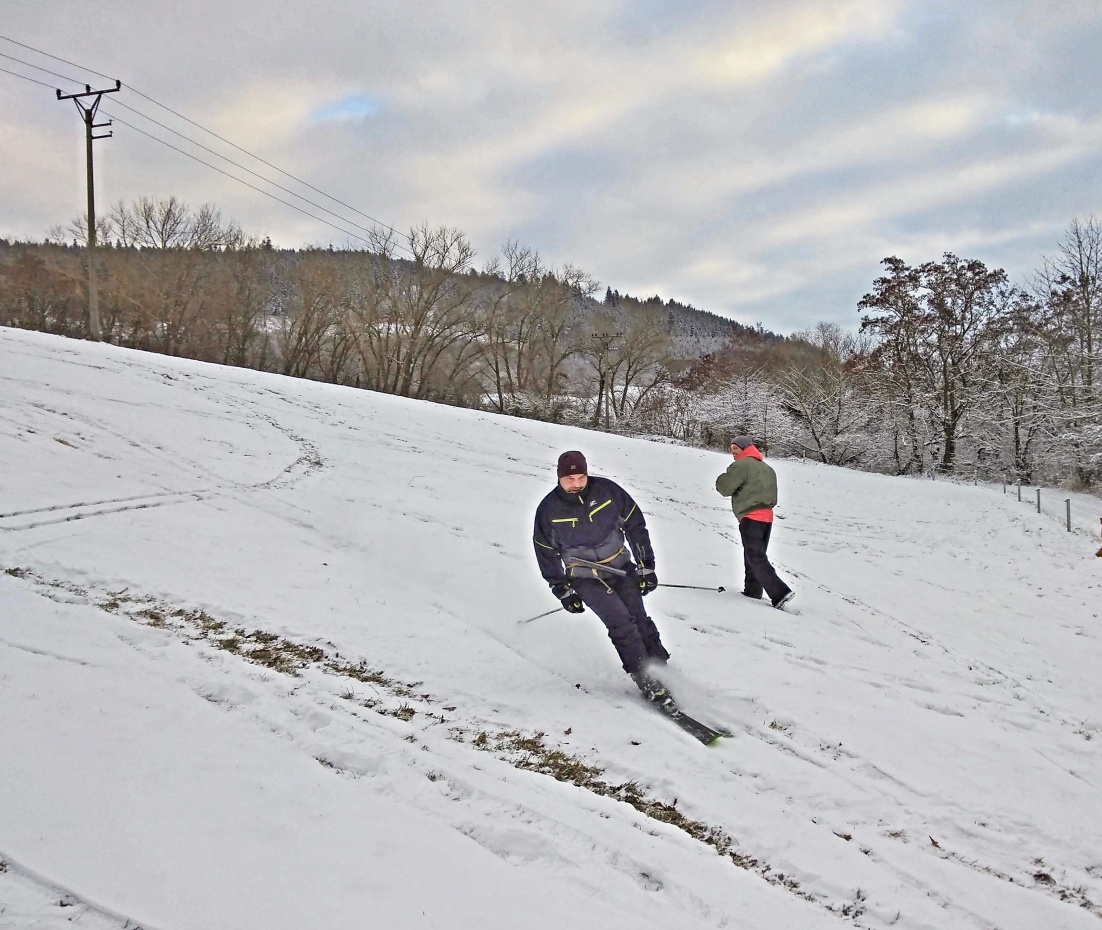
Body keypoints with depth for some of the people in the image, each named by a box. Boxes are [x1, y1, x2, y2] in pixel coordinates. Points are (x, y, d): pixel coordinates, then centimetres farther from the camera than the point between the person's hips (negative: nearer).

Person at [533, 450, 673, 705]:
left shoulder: (606, 490, -10)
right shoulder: (549, 509, -10)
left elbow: (635, 525, 0)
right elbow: (546, 552, 2)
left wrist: (646, 566, -1)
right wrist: (562, 590, 2)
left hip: (620, 567, 2)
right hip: (585, 578, -2)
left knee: (639, 619, -7)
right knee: (621, 622, -16)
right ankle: (646, 679, -9)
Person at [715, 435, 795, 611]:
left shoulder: (742, 465, -9)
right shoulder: (766, 468, 20)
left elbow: (725, 487, -10)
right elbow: (772, 497, 24)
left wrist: (722, 479, 9)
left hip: (750, 517, -9)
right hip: (766, 516, 9)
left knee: (756, 559, -9)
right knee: (757, 556, 17)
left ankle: (780, 593, -18)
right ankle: (752, 593, 21)